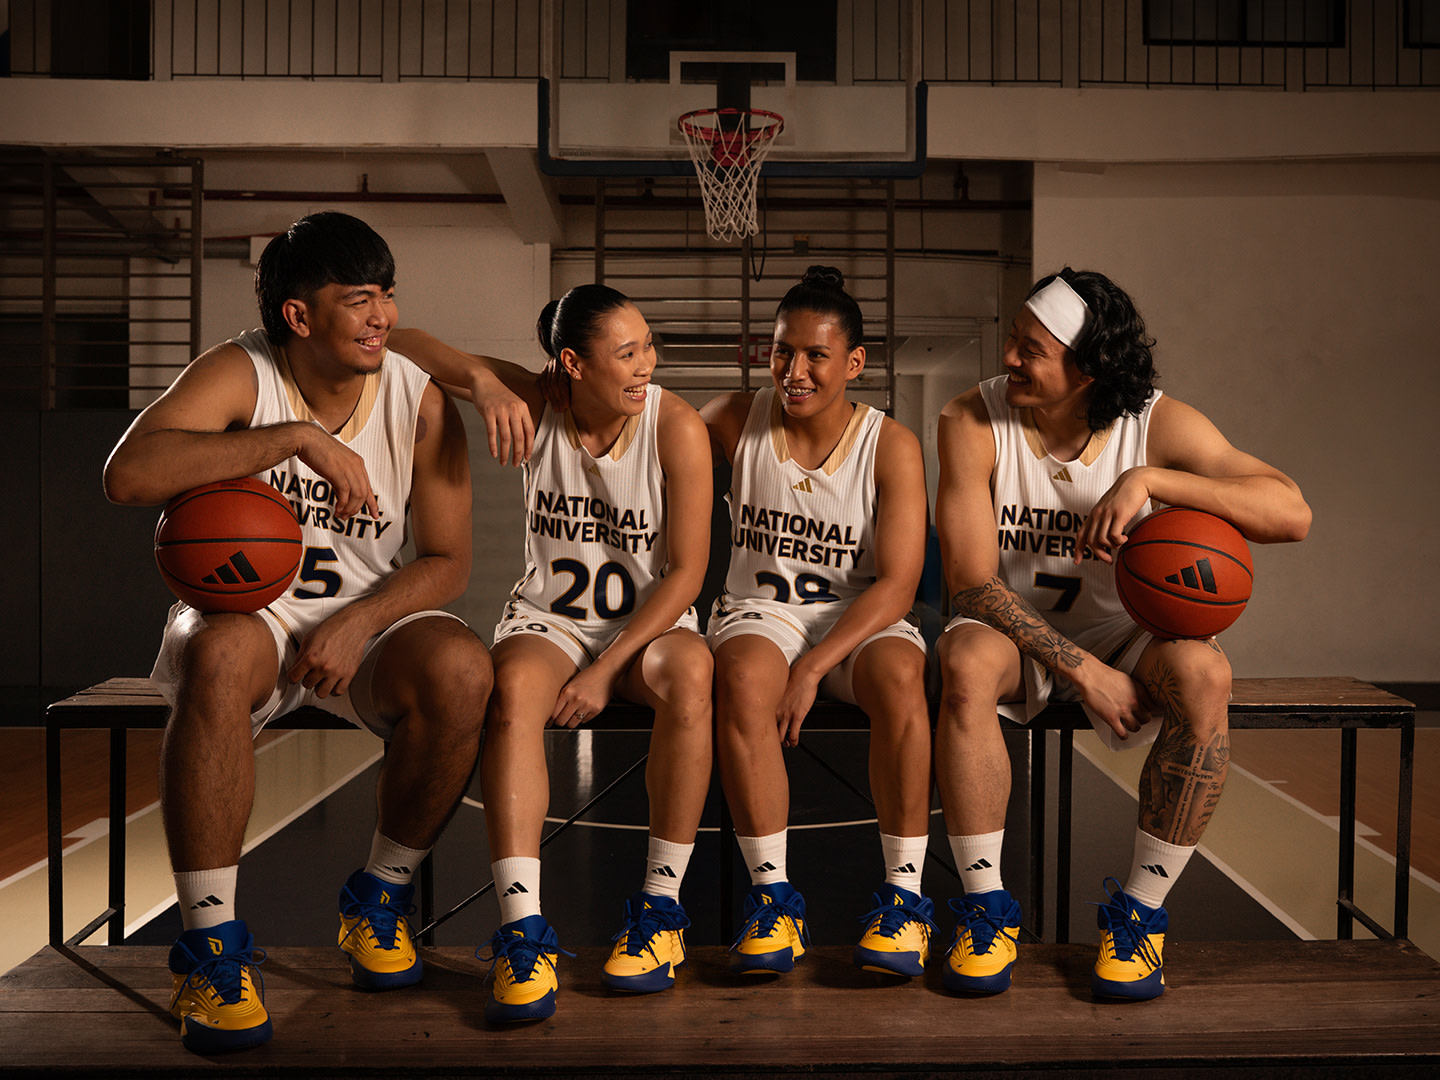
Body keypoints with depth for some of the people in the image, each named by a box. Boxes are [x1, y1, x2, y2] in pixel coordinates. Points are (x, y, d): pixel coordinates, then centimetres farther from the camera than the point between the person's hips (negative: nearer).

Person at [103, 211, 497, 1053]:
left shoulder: (421, 401, -4)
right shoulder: (241, 375, -10)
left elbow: (447, 562, -2)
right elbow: (128, 474, -28)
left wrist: (358, 625, -19)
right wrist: (297, 436, -31)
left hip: (366, 617, 2)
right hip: (243, 611, -2)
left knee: (462, 669, -30)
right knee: (220, 657, -37)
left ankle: (383, 895, -5)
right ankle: (210, 940, -24)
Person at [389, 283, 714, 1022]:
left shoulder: (676, 427, -11)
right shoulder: (537, 405, -5)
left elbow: (686, 571, -11)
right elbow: (403, 347, -3)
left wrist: (607, 668, -18)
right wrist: (482, 381, -24)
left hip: (649, 624, -1)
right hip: (548, 620, 1)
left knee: (689, 671, -36)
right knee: (513, 687, -35)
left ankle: (661, 907, -24)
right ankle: (524, 932, -37)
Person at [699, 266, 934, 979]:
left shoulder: (892, 447, -5)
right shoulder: (734, 422, 2)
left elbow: (896, 584, -12)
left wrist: (812, 667, -24)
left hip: (861, 618, -1)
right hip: (760, 611, 1)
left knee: (899, 674, -35)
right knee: (743, 678, -35)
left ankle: (905, 893, -23)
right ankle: (772, 894, -25)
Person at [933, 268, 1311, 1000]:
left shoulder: (1158, 425, -10)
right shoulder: (973, 422, -13)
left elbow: (1291, 513, -19)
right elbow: (970, 580, -18)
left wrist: (1150, 479, -31)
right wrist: (1082, 670, -26)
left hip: (1120, 634, 1)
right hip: (1014, 631, -1)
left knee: (1203, 673, -31)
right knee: (965, 663, -36)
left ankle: (1140, 911, -15)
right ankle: (986, 907, -19)